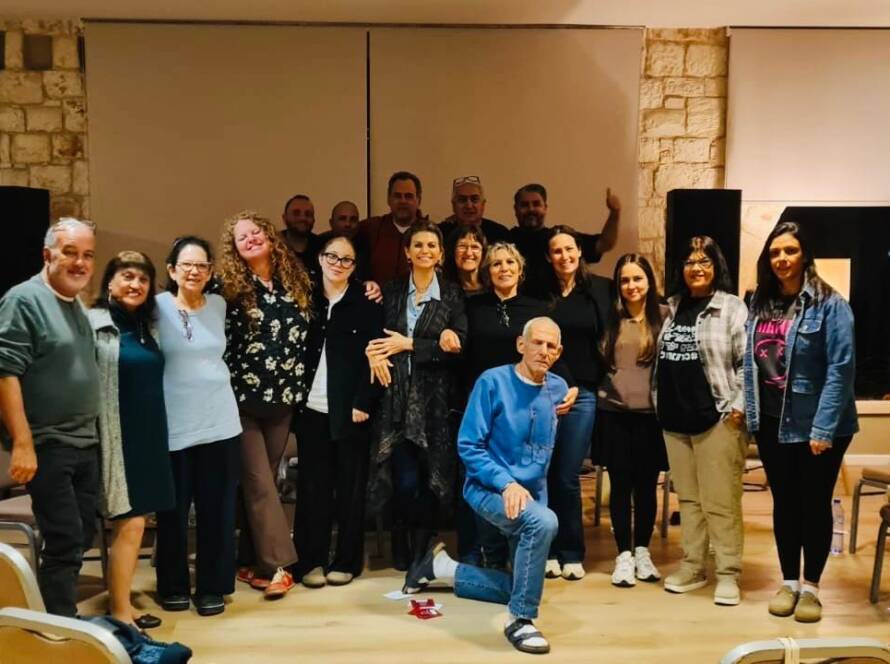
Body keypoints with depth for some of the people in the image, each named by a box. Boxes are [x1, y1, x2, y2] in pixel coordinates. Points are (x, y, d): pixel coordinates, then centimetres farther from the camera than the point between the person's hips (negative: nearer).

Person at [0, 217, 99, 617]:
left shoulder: (77, 307, 14)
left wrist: (92, 433, 16)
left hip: (84, 444, 8)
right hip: (47, 446, -8)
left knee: (81, 538, 12)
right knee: (64, 542, -5)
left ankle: (61, 620, 26)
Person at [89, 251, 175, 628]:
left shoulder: (148, 325, 12)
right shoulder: (95, 324, -9)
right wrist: (95, 436, -17)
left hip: (149, 437, 7)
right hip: (118, 439, -7)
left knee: (134, 522, 11)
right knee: (130, 523, -5)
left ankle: (120, 603, 23)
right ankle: (120, 612, 8)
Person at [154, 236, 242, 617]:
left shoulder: (219, 305, 8)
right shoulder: (157, 307, -3)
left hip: (219, 422, 3)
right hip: (172, 425, -3)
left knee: (217, 510, 6)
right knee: (173, 511, 6)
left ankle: (212, 587, 18)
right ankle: (173, 586, 22)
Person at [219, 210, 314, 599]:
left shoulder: (296, 282, 5)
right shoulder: (231, 289, -5)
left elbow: (305, 337, 13)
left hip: (283, 398, 4)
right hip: (244, 401, -4)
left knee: (262, 482, 10)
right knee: (258, 483, -3)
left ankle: (250, 563, 20)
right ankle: (276, 565, 1)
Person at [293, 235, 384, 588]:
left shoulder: (367, 303, 1)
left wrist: (363, 403, -12)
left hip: (350, 410, -2)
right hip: (312, 409, 2)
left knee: (350, 487, 6)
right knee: (312, 486, 6)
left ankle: (346, 561, 16)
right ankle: (311, 559, 15)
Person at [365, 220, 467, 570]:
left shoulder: (453, 294, 5)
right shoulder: (391, 291, 11)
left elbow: (458, 346, -5)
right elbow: (373, 335, 8)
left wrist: (409, 344, -9)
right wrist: (375, 352, -14)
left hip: (435, 397, 0)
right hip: (397, 396, 1)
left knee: (431, 478, 1)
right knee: (404, 479, -6)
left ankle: (423, 550, 17)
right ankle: (401, 550, 13)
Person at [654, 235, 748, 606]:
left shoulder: (732, 308, -4)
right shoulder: (672, 308, 13)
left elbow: (747, 363, -8)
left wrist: (738, 406, -14)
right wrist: (659, 404, 13)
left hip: (717, 419, -6)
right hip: (675, 419, 6)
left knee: (721, 501, -1)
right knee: (688, 497, 14)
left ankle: (728, 574, 10)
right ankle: (692, 567, 25)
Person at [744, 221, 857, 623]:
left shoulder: (829, 304, -11)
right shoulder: (761, 304, 5)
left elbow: (840, 368, -16)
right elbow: (750, 363, 8)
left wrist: (824, 427, -20)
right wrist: (749, 411, 0)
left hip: (815, 424, -5)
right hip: (772, 423, 5)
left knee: (814, 503, 9)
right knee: (784, 503, 14)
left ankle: (811, 587, 23)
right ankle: (789, 582, 28)